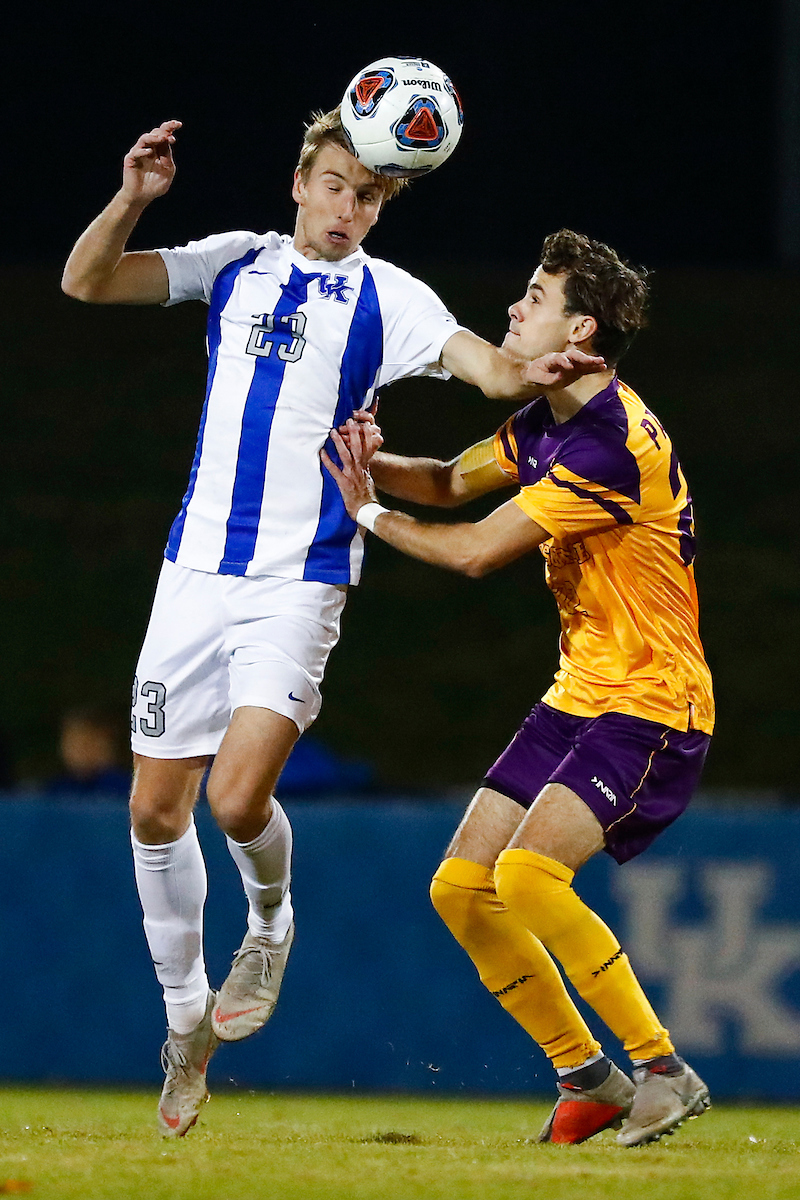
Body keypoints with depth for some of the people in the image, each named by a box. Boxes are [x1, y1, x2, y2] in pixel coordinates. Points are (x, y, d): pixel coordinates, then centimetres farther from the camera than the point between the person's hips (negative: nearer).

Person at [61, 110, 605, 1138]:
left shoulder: (387, 298, 1)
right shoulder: (237, 264, 9)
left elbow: (482, 361, -14)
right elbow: (84, 282, 4)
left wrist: (526, 372, -38)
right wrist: (134, 198, -14)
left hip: (300, 582, -3)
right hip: (196, 570, 3)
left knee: (240, 797, -19)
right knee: (156, 809, 4)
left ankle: (269, 924, 14)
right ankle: (186, 1015, 22)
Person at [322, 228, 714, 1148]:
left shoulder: (615, 443, -23)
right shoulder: (547, 424, 8)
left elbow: (477, 551, -21)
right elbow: (452, 482, 23)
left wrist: (370, 514, -6)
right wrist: (370, 460, 2)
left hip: (651, 706, -10)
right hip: (579, 695, 10)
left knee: (529, 870, -27)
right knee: (460, 889, 2)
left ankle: (663, 1071, -16)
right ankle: (589, 1080, 13)